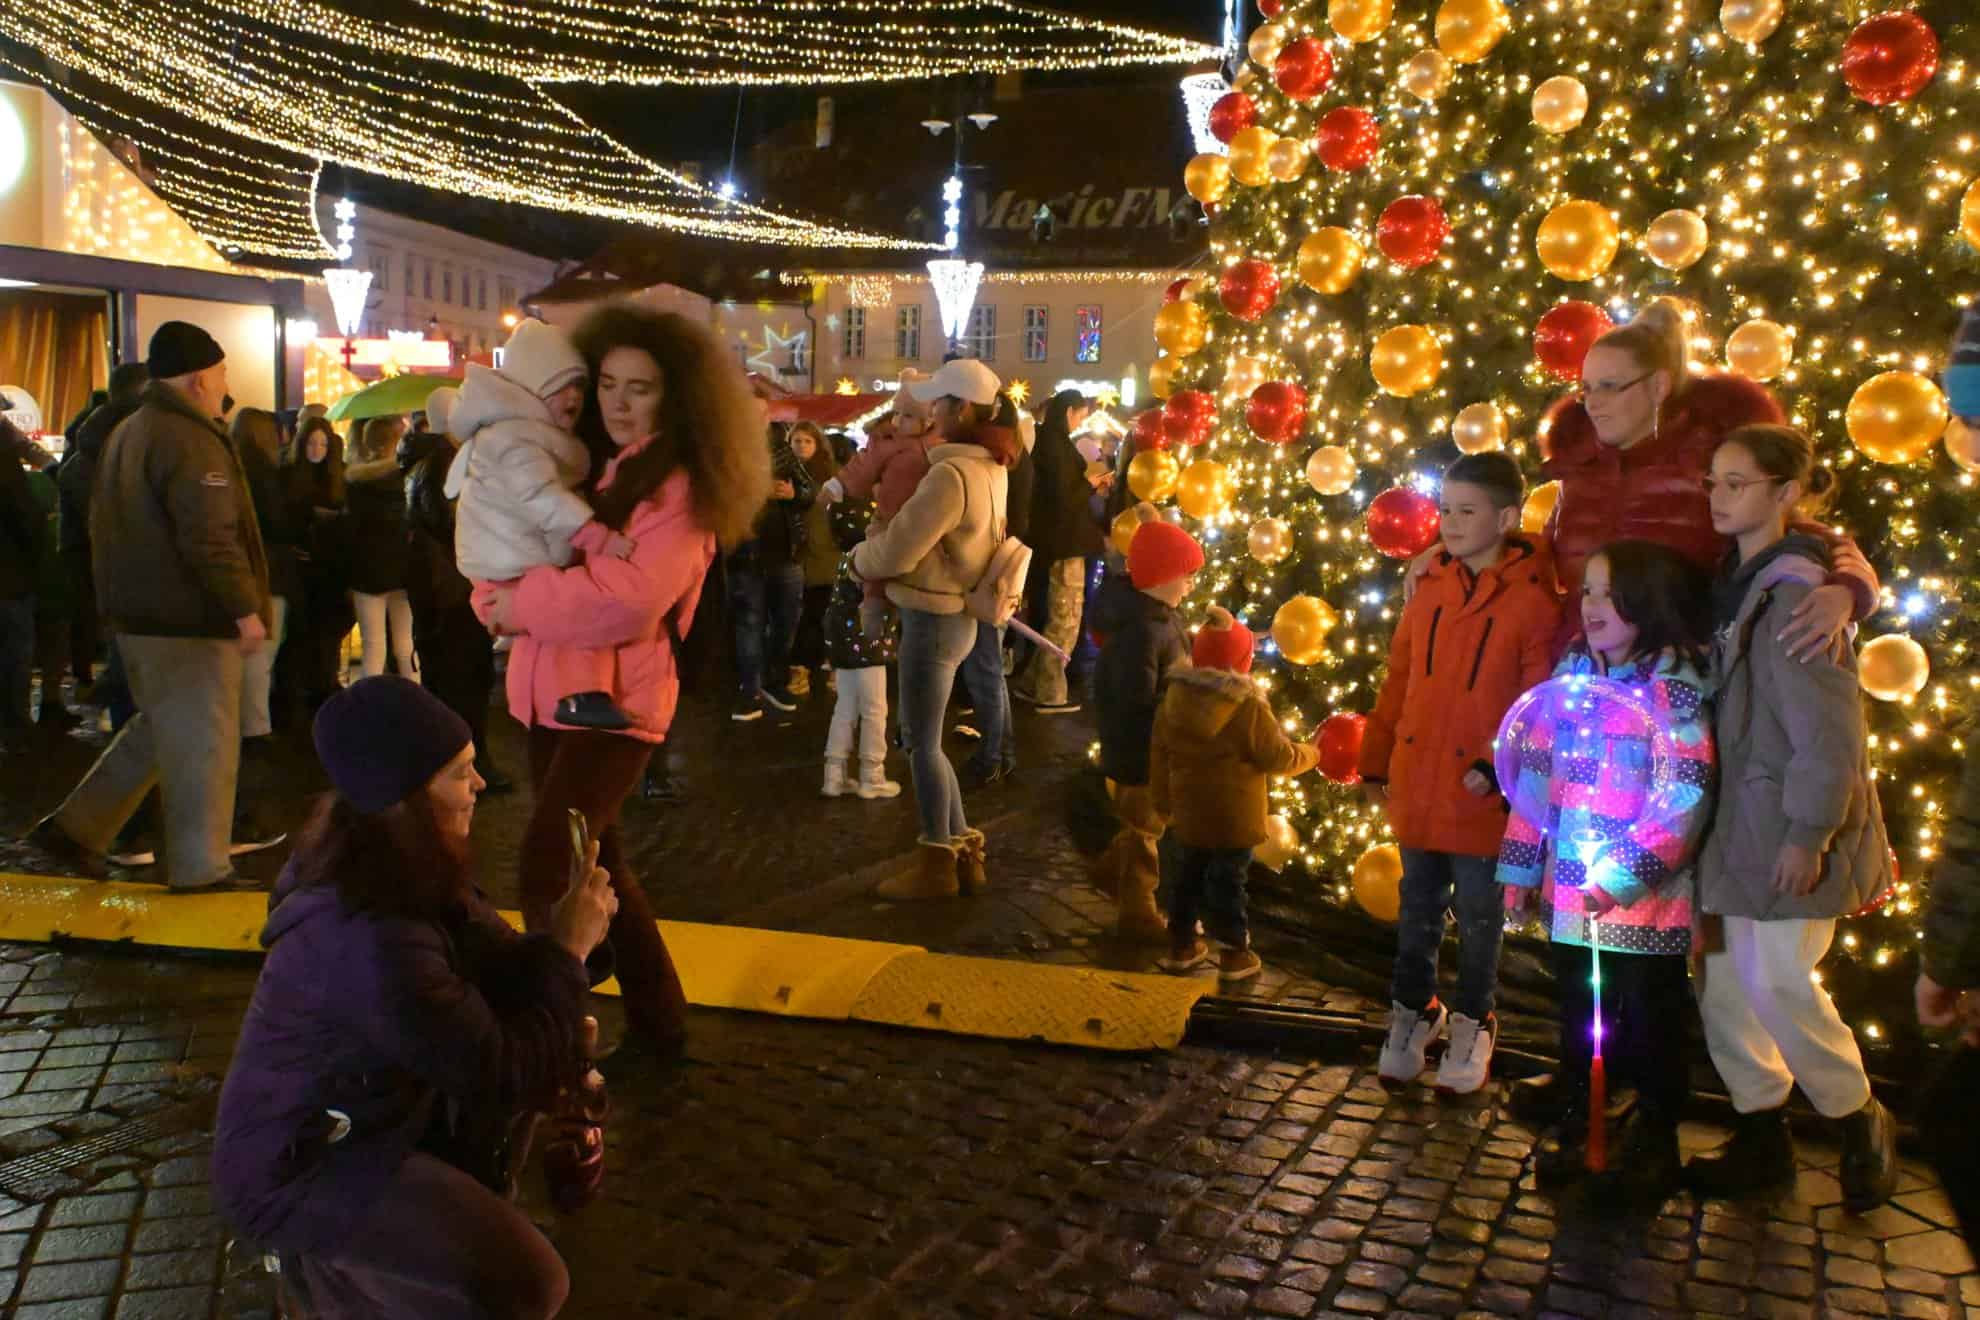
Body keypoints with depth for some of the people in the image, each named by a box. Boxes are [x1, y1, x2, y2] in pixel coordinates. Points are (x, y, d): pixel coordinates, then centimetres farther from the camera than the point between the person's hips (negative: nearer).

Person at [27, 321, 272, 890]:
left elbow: (106, 525, 21)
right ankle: (198, 867, 7)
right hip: (191, 619, -10)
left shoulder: (127, 434, 14)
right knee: (201, 742, 0)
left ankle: (76, 827, 21)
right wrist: (246, 609, -21)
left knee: (157, 728, 22)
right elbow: (211, 538, -25)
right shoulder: (190, 440, -18)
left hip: (137, 613, 10)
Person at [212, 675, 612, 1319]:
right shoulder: (373, 942, -33)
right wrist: (566, 948, -18)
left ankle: (448, 1204, 15)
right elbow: (503, 1074, -26)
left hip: (371, 1105, 9)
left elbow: (498, 969, 4)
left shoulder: (412, 876, -5)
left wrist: (566, 936, -15)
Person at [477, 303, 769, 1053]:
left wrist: (521, 605, -13)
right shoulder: (582, 464, 11)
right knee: (591, 862, 16)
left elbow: (628, 598, -23)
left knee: (547, 866, -18)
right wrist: (493, 596, -7)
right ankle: (655, 1016, 31)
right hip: (552, 693, 8)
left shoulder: (681, 486, -11)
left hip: (617, 701, -8)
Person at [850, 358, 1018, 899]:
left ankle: (937, 865, 14)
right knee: (926, 739, 18)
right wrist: (877, 544, 5)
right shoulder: (989, 467, 8)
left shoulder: (952, 473, -22)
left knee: (921, 743, 3)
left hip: (934, 618, -9)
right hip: (950, 612, 9)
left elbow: (896, 550, -19)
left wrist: (858, 558, 2)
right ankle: (963, 851, 24)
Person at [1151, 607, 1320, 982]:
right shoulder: (1248, 707, -18)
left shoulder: (1174, 700, -1)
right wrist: (1311, 754, 7)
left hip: (1189, 813, 5)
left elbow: (1159, 754, 7)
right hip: (1233, 817, -5)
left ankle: (1181, 944, 27)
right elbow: (1276, 757, -13)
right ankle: (1234, 954, 13)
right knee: (1228, 880, 4)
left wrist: (1162, 801, 18)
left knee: (1189, 875, 18)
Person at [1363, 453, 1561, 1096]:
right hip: (1417, 788, 4)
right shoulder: (1431, 588, 4)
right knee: (1417, 910, 18)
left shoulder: (1533, 602, -11)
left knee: (1479, 919, 12)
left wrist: (1497, 765, -20)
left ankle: (1472, 1023, 30)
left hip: (1482, 797, -4)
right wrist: (1375, 761, 11)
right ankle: (1411, 1011, 34)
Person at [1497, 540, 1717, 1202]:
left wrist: (1626, 874, -21)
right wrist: (1520, 864, 10)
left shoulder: (1676, 686, -11)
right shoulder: (1572, 672, 6)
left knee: (1650, 1018, 9)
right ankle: (1576, 1118, 32)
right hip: (1570, 889, 5)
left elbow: (1685, 795, -17)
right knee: (1578, 1010, 16)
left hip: (1647, 898, -5)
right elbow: (1538, 772, 10)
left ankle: (1655, 1137, 25)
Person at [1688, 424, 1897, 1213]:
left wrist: (1808, 833, -19)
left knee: (1781, 980, -5)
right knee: (1725, 980, 10)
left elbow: (1827, 729, -19)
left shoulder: (1796, 590, -16)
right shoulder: (1735, 582, 10)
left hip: (1788, 822, -8)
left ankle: (1860, 1124, 19)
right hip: (1738, 818, 8)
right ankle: (1761, 1140, 24)